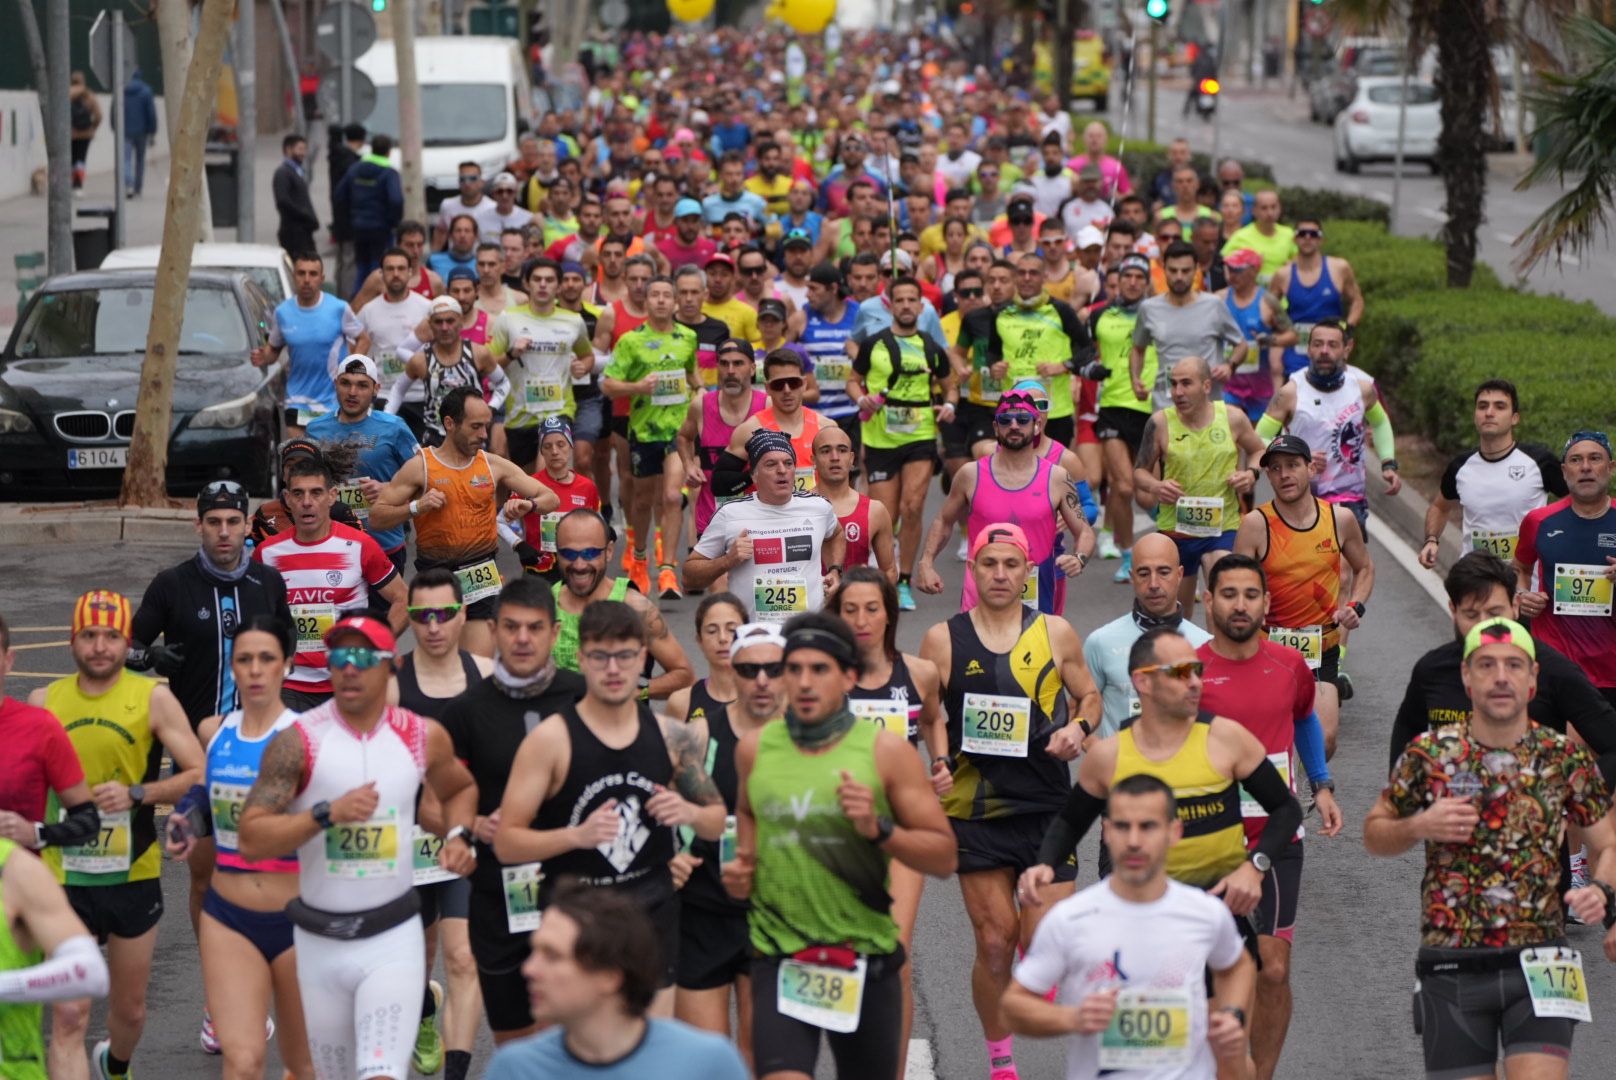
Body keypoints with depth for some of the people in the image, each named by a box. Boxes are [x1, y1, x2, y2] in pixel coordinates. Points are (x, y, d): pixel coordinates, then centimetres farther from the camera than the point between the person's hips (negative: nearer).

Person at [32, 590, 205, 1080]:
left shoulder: (152, 698, -4)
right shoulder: (44, 701, 2)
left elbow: (198, 774, -6)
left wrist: (137, 794, -19)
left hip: (134, 878, 1)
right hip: (64, 879, 0)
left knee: (130, 1008, 17)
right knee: (69, 1016, -11)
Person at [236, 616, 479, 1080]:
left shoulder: (424, 737, 1)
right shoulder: (298, 741, -8)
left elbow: (460, 789, 24)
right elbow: (250, 839, -14)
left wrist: (458, 835, 4)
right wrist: (326, 814, -24)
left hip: (393, 937, 0)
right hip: (319, 939, 0)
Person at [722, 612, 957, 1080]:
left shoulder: (885, 751, -4)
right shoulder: (755, 748, 3)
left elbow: (944, 856, -3)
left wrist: (878, 829, -18)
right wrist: (743, 863, 8)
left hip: (866, 957, 0)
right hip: (780, 955, 0)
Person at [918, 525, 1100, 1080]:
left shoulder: (1055, 634, 4)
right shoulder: (943, 640, 1)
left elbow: (1089, 695, 16)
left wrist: (1078, 727, -6)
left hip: (1047, 809, 1)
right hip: (975, 813, -1)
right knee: (995, 943, 0)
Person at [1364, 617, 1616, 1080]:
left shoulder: (1566, 758, 1)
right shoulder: (1429, 754, 0)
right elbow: (1374, 834, 11)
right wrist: (1418, 827, -10)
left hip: (1539, 966, -1)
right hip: (1451, 968, 1)